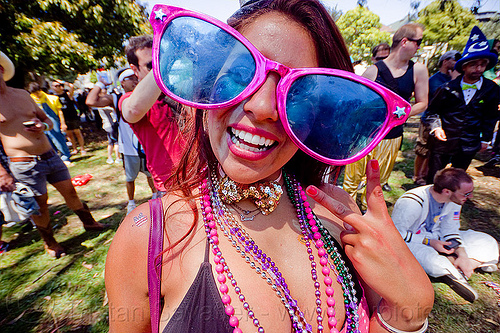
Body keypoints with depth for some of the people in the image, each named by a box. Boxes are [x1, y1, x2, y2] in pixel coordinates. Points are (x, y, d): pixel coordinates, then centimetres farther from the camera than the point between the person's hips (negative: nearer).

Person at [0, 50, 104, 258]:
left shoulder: (22, 94, 10)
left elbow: (48, 119, 19)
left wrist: (43, 125, -6)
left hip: (50, 155, 4)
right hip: (25, 165, -4)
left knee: (69, 191, 11)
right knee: (39, 204, 6)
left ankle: (89, 222, 29)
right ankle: (49, 242, 27)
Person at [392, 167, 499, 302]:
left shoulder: (455, 200, -7)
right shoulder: (412, 203, -31)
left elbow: (450, 229, 2)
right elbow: (396, 234, -24)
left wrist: (462, 255, -11)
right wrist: (429, 242, -24)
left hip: (436, 238, 8)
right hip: (408, 241, -7)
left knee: (488, 243, 0)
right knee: (429, 259, -39)